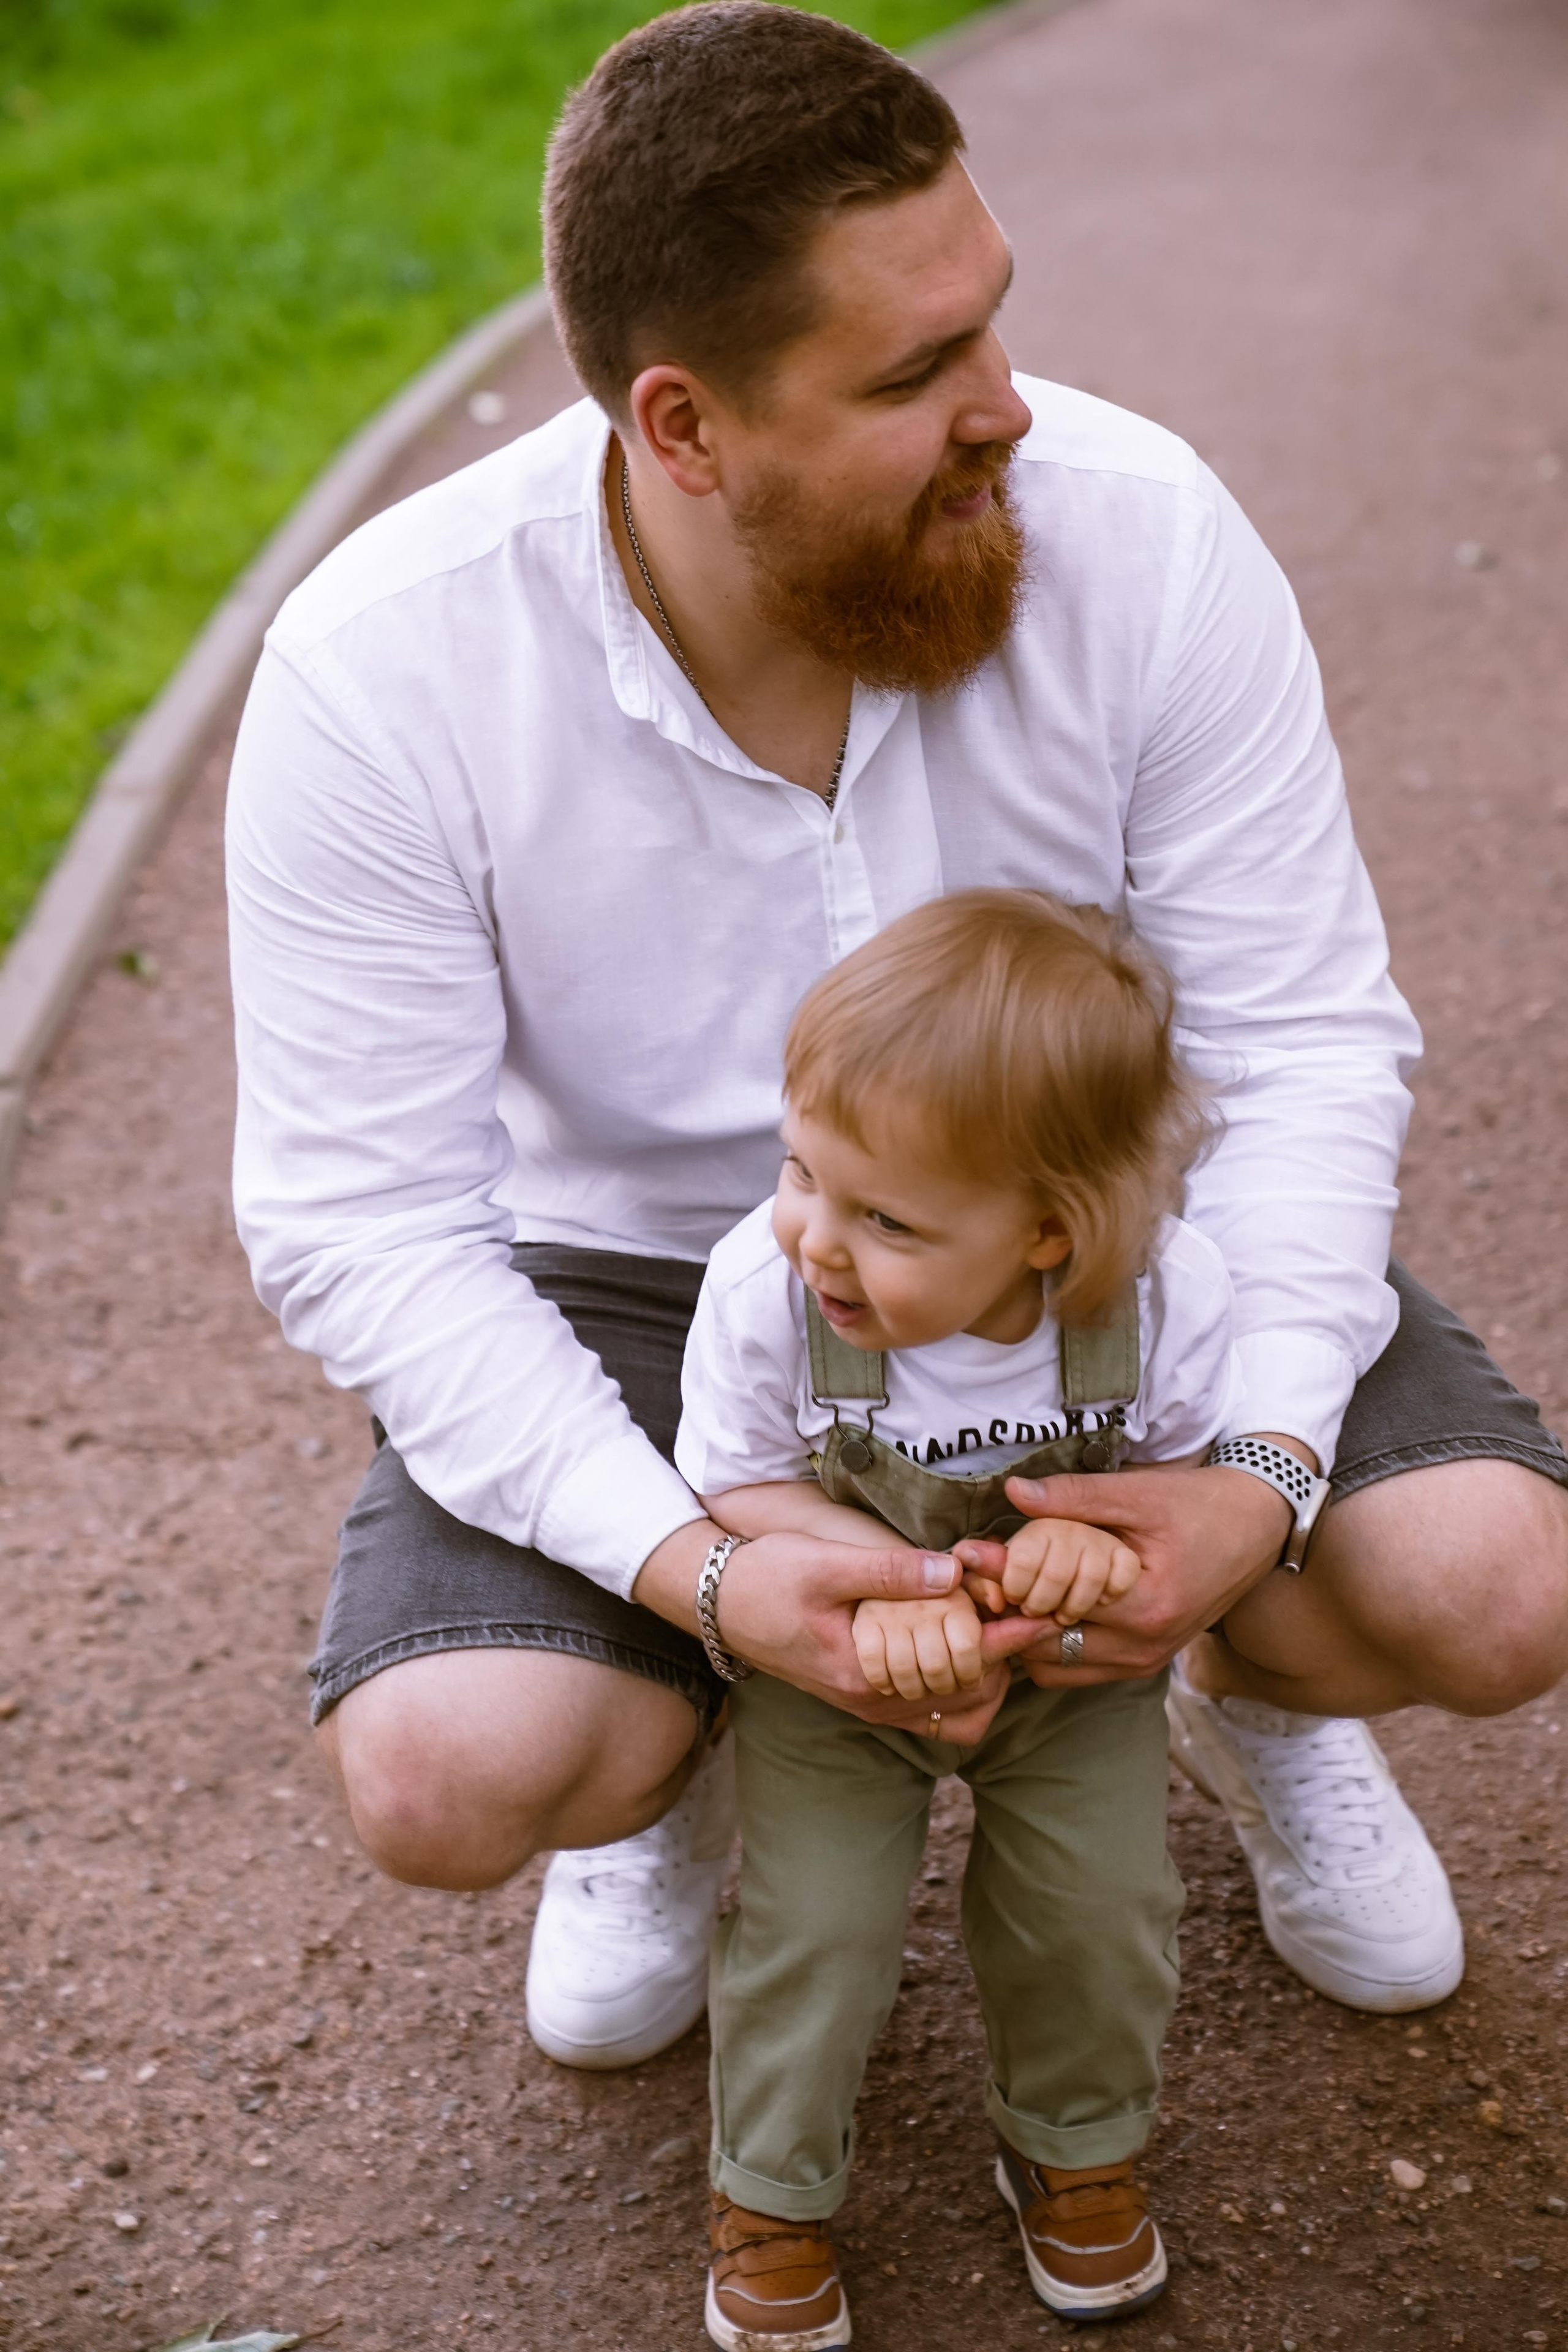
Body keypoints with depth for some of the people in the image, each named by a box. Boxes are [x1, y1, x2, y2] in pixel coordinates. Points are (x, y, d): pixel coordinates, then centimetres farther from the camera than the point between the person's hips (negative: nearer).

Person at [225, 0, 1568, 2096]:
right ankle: (677, 1766, 17)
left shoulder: (1137, 530, -20)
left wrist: (1264, 1465, -30)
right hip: (642, 1277, -1)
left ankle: (1259, 1699, 22)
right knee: (448, 1774, -24)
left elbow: (1305, 1038, -14)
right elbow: (360, 1220, -20)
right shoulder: (381, 670, -24)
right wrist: (689, 1566, -33)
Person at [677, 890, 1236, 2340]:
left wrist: (1104, 1536, -34)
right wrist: (889, 1581, -33)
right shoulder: (762, 1289, -32)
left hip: (1077, 1675, 1)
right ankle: (773, 2188, 29)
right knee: (813, 1924, -1)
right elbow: (739, 1487, -16)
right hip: (834, 1673, -1)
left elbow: (1199, 1466, -11)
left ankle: (1076, 2148, 37)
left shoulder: (1167, 1295, -31)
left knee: (1098, 1908, 4)